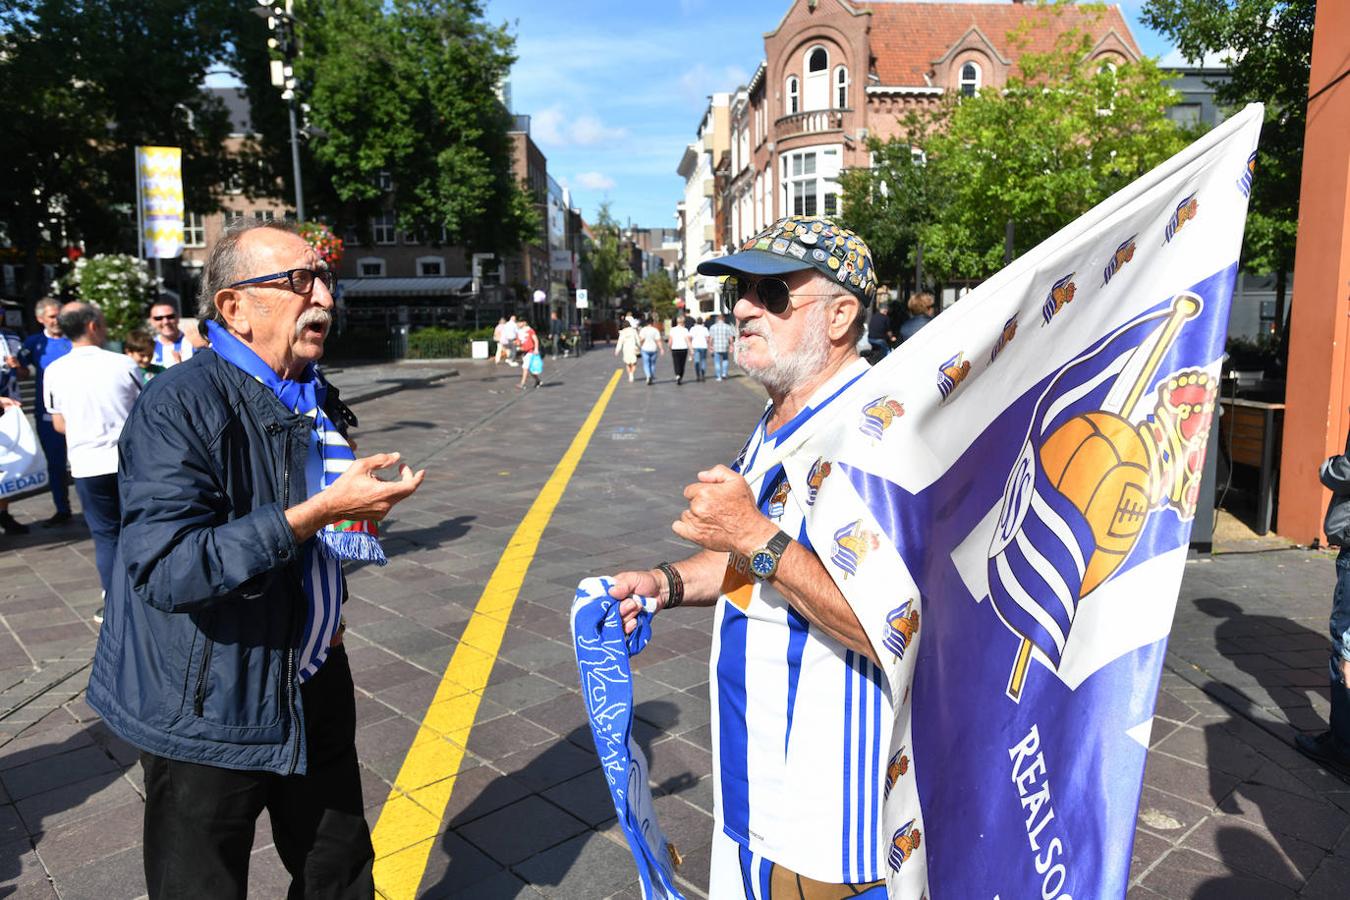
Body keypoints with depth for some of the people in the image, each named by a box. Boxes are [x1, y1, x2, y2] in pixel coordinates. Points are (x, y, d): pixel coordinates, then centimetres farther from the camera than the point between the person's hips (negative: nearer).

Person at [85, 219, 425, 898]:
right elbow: (167, 570, -30)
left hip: (315, 685, 7)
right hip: (209, 710, -7)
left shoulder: (314, 397, 6)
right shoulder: (182, 404, -20)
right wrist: (320, 511, -32)